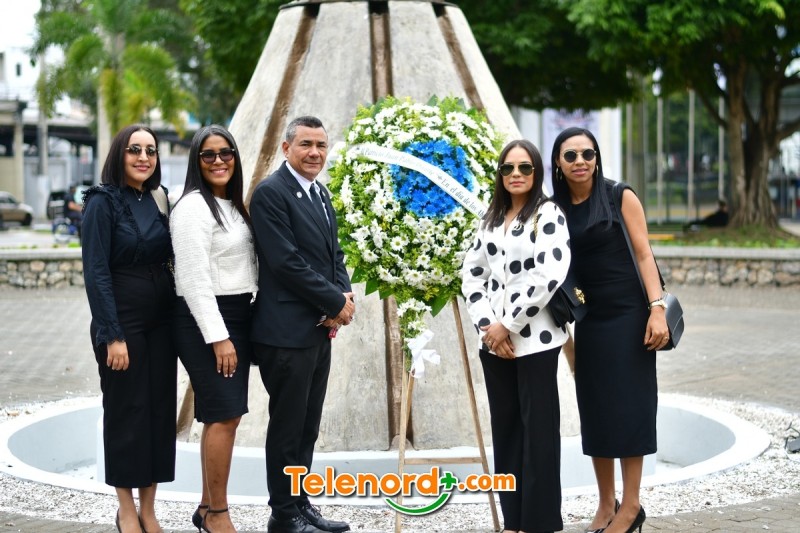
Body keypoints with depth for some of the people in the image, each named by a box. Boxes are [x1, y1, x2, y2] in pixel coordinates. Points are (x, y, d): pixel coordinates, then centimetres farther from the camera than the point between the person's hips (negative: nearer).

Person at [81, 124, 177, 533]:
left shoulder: (159, 199, 8)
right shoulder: (103, 202, -9)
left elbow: (167, 259, 12)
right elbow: (96, 273, -14)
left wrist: (178, 318, 3)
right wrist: (113, 335, -18)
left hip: (161, 319, 6)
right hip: (122, 321, -6)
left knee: (161, 409, 7)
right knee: (126, 411, 3)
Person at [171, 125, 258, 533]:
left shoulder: (232, 205, 15)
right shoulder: (194, 206, -12)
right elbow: (194, 279, -18)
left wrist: (237, 329, 13)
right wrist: (218, 337, -21)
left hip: (236, 316, 9)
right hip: (205, 321, -9)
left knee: (223, 415, 11)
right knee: (224, 415, -9)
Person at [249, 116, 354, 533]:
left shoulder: (319, 193, 15)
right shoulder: (271, 193, -12)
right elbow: (286, 262, -19)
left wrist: (344, 296, -3)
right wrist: (336, 302, -12)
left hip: (320, 327, 8)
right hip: (287, 330, -8)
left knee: (307, 427, 14)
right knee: (288, 427, 1)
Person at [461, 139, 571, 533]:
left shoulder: (548, 215, -4)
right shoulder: (490, 219, 14)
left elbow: (550, 276, -16)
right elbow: (471, 275, 10)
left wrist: (508, 325, -15)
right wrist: (487, 325, -5)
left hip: (534, 339, -6)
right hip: (493, 342, 6)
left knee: (537, 429, -2)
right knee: (505, 428, 9)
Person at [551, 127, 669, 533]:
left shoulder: (620, 197, -5)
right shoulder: (555, 208, 5)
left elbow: (643, 254, -7)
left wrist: (657, 309, -15)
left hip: (628, 315, -4)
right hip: (589, 319, 4)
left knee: (628, 405, 0)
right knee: (594, 408, 8)